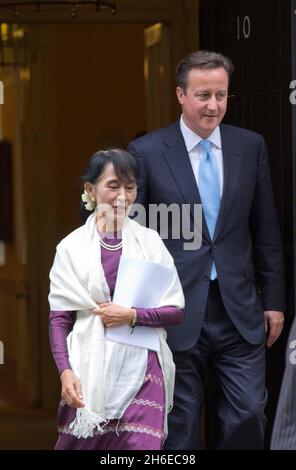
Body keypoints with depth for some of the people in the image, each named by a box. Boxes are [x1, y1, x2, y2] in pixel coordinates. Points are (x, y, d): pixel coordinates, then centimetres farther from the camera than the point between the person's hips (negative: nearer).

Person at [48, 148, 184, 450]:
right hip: (91, 369, 0)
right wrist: (65, 371, -11)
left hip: (141, 369, 0)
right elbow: (59, 318, 2)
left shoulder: (150, 242, 4)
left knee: (143, 445, -13)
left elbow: (176, 311, 5)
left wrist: (132, 316, -10)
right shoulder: (72, 247, 2)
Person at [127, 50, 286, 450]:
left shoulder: (251, 147, 5)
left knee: (249, 417, 0)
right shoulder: (146, 153, -3)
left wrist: (273, 300, 9)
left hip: (240, 311, 2)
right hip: (178, 312, -2)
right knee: (180, 429, 6)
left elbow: (266, 232, 10)